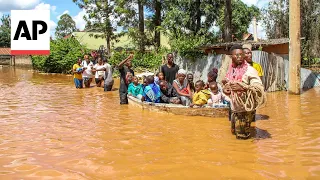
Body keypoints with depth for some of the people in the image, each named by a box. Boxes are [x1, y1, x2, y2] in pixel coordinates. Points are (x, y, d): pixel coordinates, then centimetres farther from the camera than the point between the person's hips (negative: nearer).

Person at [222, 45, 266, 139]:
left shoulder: (250, 70, -15)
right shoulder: (231, 70, 4)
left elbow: (259, 88, -23)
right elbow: (226, 83, 21)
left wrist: (242, 87, -32)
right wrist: (225, 88, -2)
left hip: (245, 108, -6)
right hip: (234, 108, 6)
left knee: (242, 136, 3)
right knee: (234, 131, 19)